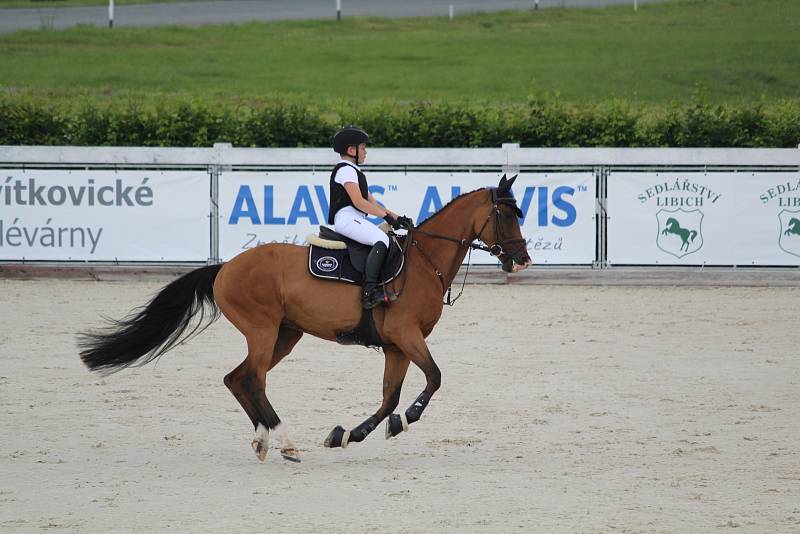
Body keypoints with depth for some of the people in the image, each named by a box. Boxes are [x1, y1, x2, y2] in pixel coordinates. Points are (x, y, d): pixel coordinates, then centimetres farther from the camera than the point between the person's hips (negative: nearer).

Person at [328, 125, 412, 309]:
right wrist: (386, 215, -14)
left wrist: (396, 217, 11)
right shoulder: (346, 170, -5)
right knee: (381, 240, -31)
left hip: (357, 221, 11)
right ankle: (370, 290, -44)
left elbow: (371, 202, 23)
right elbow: (359, 202, -15)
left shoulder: (355, 172, 27)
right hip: (347, 219, -11)